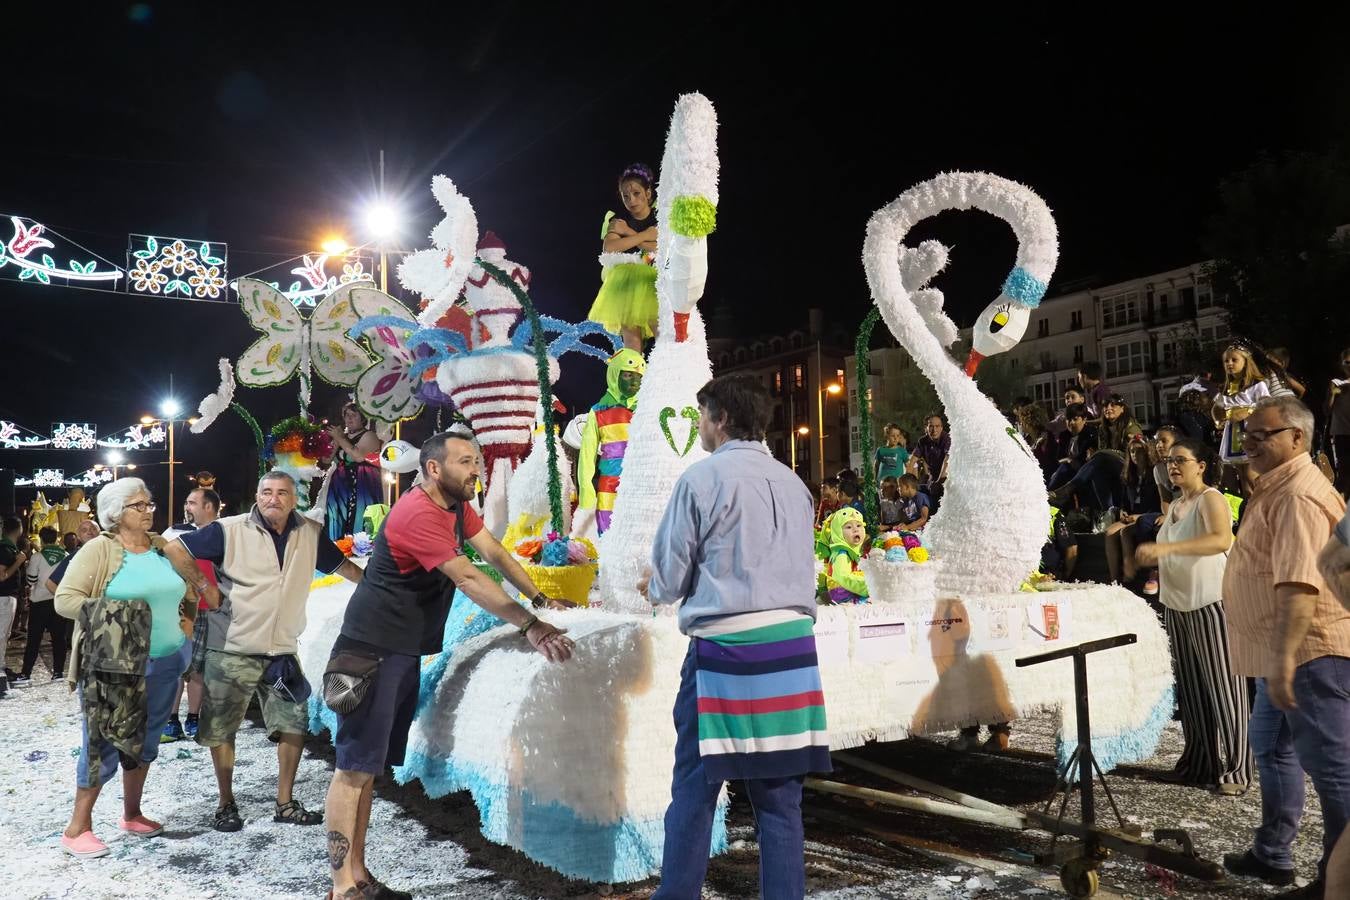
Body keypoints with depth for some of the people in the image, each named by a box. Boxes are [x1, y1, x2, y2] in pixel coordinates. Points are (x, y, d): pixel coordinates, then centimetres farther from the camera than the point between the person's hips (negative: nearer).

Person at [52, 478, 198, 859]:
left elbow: (187, 592, 22)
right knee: (105, 742, -2)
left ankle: (132, 814, 30)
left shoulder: (164, 547, 9)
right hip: (116, 664, -6)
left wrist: (184, 613, 4)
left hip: (165, 662, 6)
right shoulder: (99, 550, -8)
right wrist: (111, 615, -20)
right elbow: (65, 599, -12)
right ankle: (77, 827, 12)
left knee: (146, 740, 15)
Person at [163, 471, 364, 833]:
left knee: (294, 725, 7)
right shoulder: (230, 530, -11)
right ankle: (226, 804, 24)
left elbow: (343, 566, 13)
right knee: (221, 731, 7)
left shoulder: (311, 534, 1)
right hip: (232, 650, -3)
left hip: (282, 651, 4)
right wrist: (205, 588, -10)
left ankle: (284, 804, 21)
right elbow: (175, 549, -9)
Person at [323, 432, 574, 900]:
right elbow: (468, 579, -27)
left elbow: (494, 552, 10)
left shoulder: (457, 505, 8)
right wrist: (530, 627, -29)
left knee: (371, 764, 13)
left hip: (405, 651, 10)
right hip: (372, 650, -10)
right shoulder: (418, 514, -22)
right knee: (355, 766, -5)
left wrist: (541, 600, 4)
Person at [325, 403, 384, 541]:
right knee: (339, 525, 3)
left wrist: (340, 439, -10)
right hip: (340, 488, 7)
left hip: (361, 488, -7)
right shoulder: (343, 436, 19)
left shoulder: (369, 436, -2)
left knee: (357, 526, -12)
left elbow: (359, 456, -19)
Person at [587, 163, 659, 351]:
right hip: (625, 281, 1)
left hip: (652, 282, -1)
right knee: (631, 338, -3)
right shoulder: (619, 220, 9)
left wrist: (629, 233, -8)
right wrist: (645, 235, -9)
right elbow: (609, 247, -10)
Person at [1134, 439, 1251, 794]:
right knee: (1190, 687, 8)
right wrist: (1151, 554, 9)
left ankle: (1232, 769, 2)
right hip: (1177, 604, 7)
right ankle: (1198, 763, 15)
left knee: (1222, 685, -4)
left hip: (1210, 602, -7)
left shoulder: (1210, 498, -7)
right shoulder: (1175, 506, 17)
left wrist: (1165, 547, -34)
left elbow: (1223, 539, -26)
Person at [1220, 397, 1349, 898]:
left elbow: (1300, 583, -29)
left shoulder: (1297, 495, -19)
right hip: (1286, 651, 12)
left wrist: (1285, 655, -34)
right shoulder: (1276, 488, 15)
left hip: (1309, 650, -12)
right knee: (1271, 745, 21)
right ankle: (1271, 855, 34)